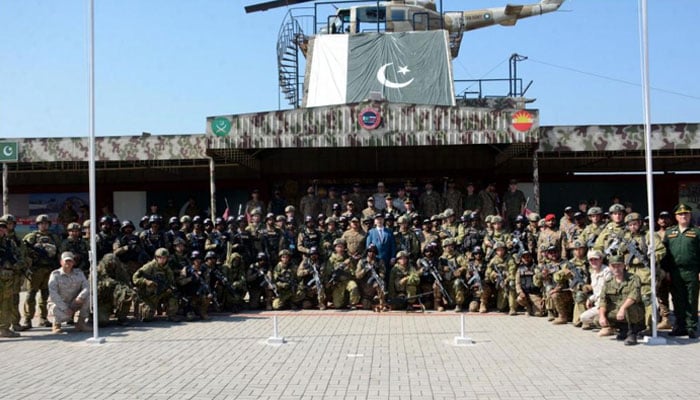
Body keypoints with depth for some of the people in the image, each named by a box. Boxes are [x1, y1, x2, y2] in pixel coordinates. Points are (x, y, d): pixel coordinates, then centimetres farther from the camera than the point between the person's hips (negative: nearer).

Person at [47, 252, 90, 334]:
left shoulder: (79, 273, 0)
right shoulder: (55, 274, -11)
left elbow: (87, 287, -12)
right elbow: (53, 294, -20)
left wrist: (80, 297, -34)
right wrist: (65, 308, -29)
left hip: (73, 304, 4)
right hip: (59, 305, -4)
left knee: (88, 295, -22)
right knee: (64, 315, -37)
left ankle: (80, 323, -10)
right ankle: (56, 323, 3)